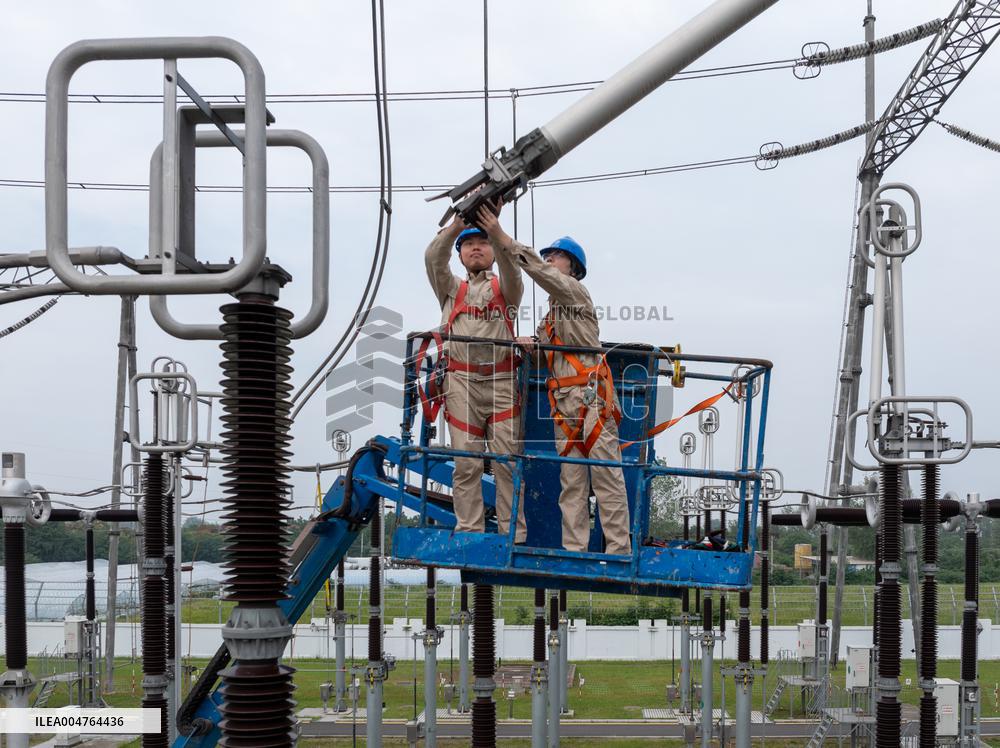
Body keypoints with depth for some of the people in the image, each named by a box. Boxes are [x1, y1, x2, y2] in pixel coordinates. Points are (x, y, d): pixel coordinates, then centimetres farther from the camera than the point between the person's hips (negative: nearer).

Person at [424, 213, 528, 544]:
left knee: (507, 460, -7)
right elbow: (434, 259, 4)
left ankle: (514, 536, -8)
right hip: (461, 380, 1)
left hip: (501, 380, -1)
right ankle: (469, 534, -6)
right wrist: (457, 225, -11)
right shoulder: (452, 289, 24)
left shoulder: (505, 288, 20)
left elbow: (509, 264, -2)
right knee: (466, 463, -6)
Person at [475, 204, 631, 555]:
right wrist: (533, 342, -2)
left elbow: (538, 270, -12)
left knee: (606, 476, -9)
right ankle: (574, 551, 3)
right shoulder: (553, 310, 27)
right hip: (564, 402, 9)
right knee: (571, 482, 3)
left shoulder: (575, 290, 2)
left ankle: (618, 550, -10)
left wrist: (501, 237, -17)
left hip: (591, 396, -9)